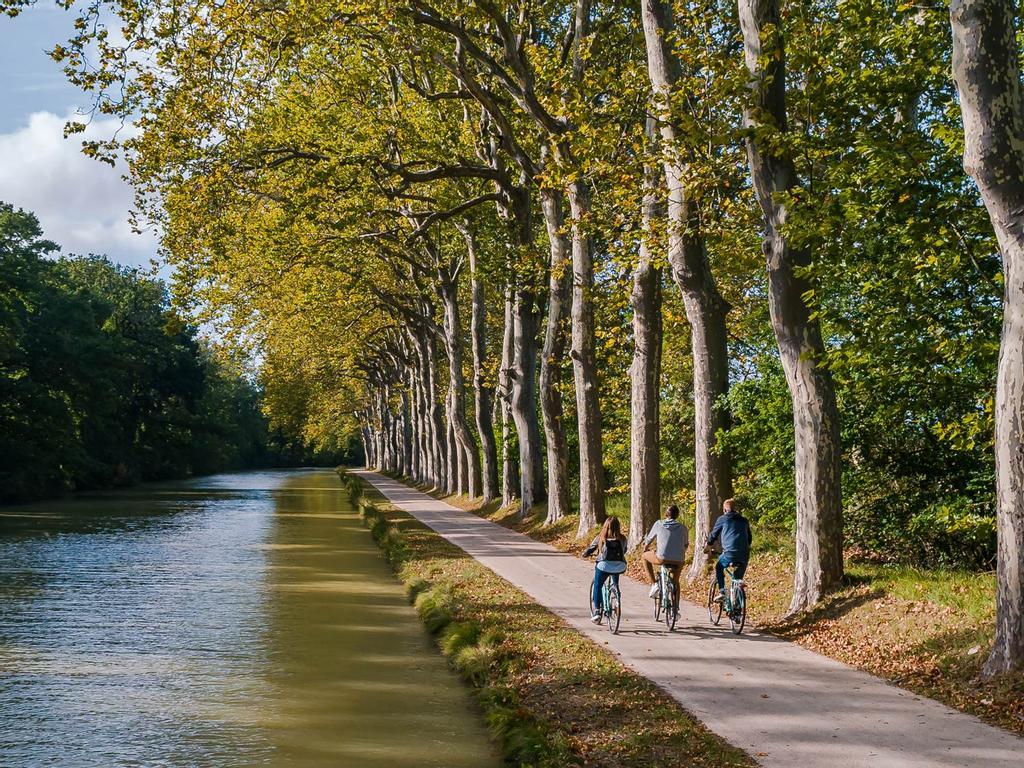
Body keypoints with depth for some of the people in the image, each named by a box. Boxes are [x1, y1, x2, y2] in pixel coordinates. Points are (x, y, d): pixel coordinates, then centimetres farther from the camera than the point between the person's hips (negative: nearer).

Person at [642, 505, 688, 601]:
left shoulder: (659, 524, 6)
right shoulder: (683, 528, 11)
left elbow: (649, 539, 16)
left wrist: (645, 547, 38)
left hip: (662, 558, -3)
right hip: (678, 561, 3)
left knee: (645, 556, 27)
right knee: (675, 581, 29)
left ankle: (654, 583, 17)